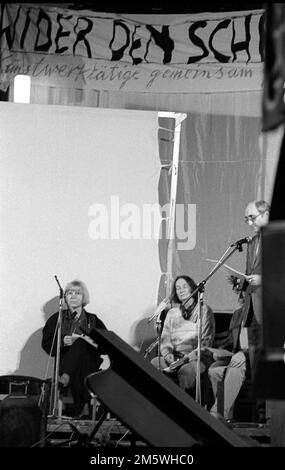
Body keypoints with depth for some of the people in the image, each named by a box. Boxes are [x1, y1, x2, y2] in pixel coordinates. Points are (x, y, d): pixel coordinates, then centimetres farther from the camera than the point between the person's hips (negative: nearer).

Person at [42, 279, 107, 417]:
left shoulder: (93, 320, 15)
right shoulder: (57, 319, 16)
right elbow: (46, 344, 8)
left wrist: (91, 341, -14)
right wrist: (62, 343, -12)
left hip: (89, 363, 0)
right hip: (64, 359, 0)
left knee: (79, 344, -36)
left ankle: (65, 378, -52)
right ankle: (80, 405, -45)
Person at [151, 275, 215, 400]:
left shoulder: (204, 310, 5)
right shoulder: (172, 313, 19)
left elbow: (206, 341, -3)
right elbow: (165, 338, 14)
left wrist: (189, 356, -16)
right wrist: (167, 354, -8)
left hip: (197, 357, -4)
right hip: (174, 357, 4)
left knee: (186, 371, -37)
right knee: (153, 364, -25)